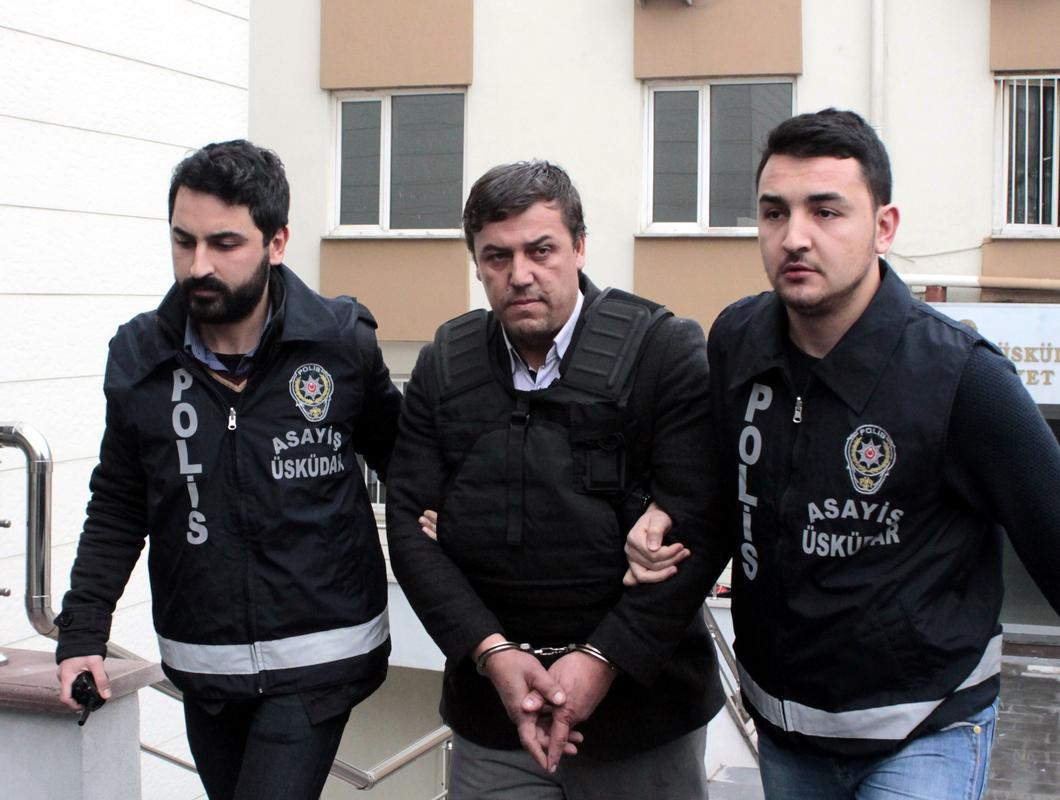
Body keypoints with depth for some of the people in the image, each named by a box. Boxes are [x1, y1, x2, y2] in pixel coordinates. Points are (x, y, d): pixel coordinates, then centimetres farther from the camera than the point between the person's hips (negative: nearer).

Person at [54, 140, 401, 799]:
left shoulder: (342, 341, -8)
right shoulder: (140, 356, -1)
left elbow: (400, 464, 9)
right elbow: (117, 510, 7)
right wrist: (82, 634, 1)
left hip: (317, 664, -3)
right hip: (204, 666, 4)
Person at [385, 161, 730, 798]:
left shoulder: (667, 350, -7)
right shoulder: (443, 367, 4)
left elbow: (698, 526, -12)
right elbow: (411, 524, 1)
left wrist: (604, 659, -16)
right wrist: (491, 651, -11)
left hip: (644, 698, -2)